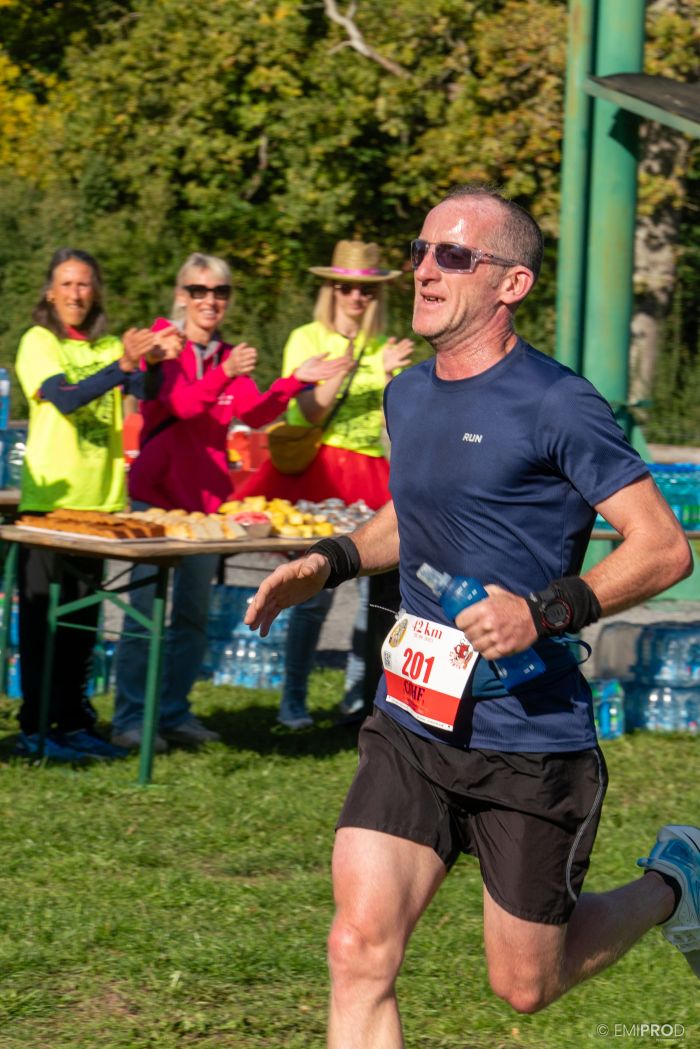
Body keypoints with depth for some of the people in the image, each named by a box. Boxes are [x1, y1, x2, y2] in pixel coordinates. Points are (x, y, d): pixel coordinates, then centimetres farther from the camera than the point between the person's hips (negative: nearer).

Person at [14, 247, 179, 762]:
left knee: (82, 615, 9)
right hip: (49, 497, -5)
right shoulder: (39, 342, -4)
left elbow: (145, 393, -4)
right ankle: (34, 727, 1)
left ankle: (73, 720, 17)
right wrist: (123, 365, -30)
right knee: (41, 613, -2)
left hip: (99, 497, 5)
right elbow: (65, 398, -19)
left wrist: (155, 361, -24)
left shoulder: (109, 346, 10)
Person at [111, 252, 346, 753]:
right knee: (145, 610, -9)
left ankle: (175, 712, 16)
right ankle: (129, 718, -6)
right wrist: (225, 374, -36)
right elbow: (180, 404, -20)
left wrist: (296, 381, -15)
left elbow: (256, 413, 0)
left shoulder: (230, 355, 13)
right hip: (157, 493, -6)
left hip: (207, 495, 6)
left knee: (194, 614, 9)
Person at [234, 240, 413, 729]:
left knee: (383, 586, -5)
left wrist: (389, 375, -7)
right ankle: (293, 699, -3)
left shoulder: (385, 348, 15)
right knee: (315, 589, -13)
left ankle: (358, 696, 9)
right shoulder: (307, 340, 5)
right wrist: (344, 368, -19)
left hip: (368, 477, 4)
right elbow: (311, 411, -6)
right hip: (314, 467, -4)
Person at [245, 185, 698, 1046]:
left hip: (532, 741, -6)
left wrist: (546, 612, -26)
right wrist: (329, 562, 11)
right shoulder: (407, 396, 8)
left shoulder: (556, 405, -14)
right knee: (361, 949, -8)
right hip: (409, 726, 6)